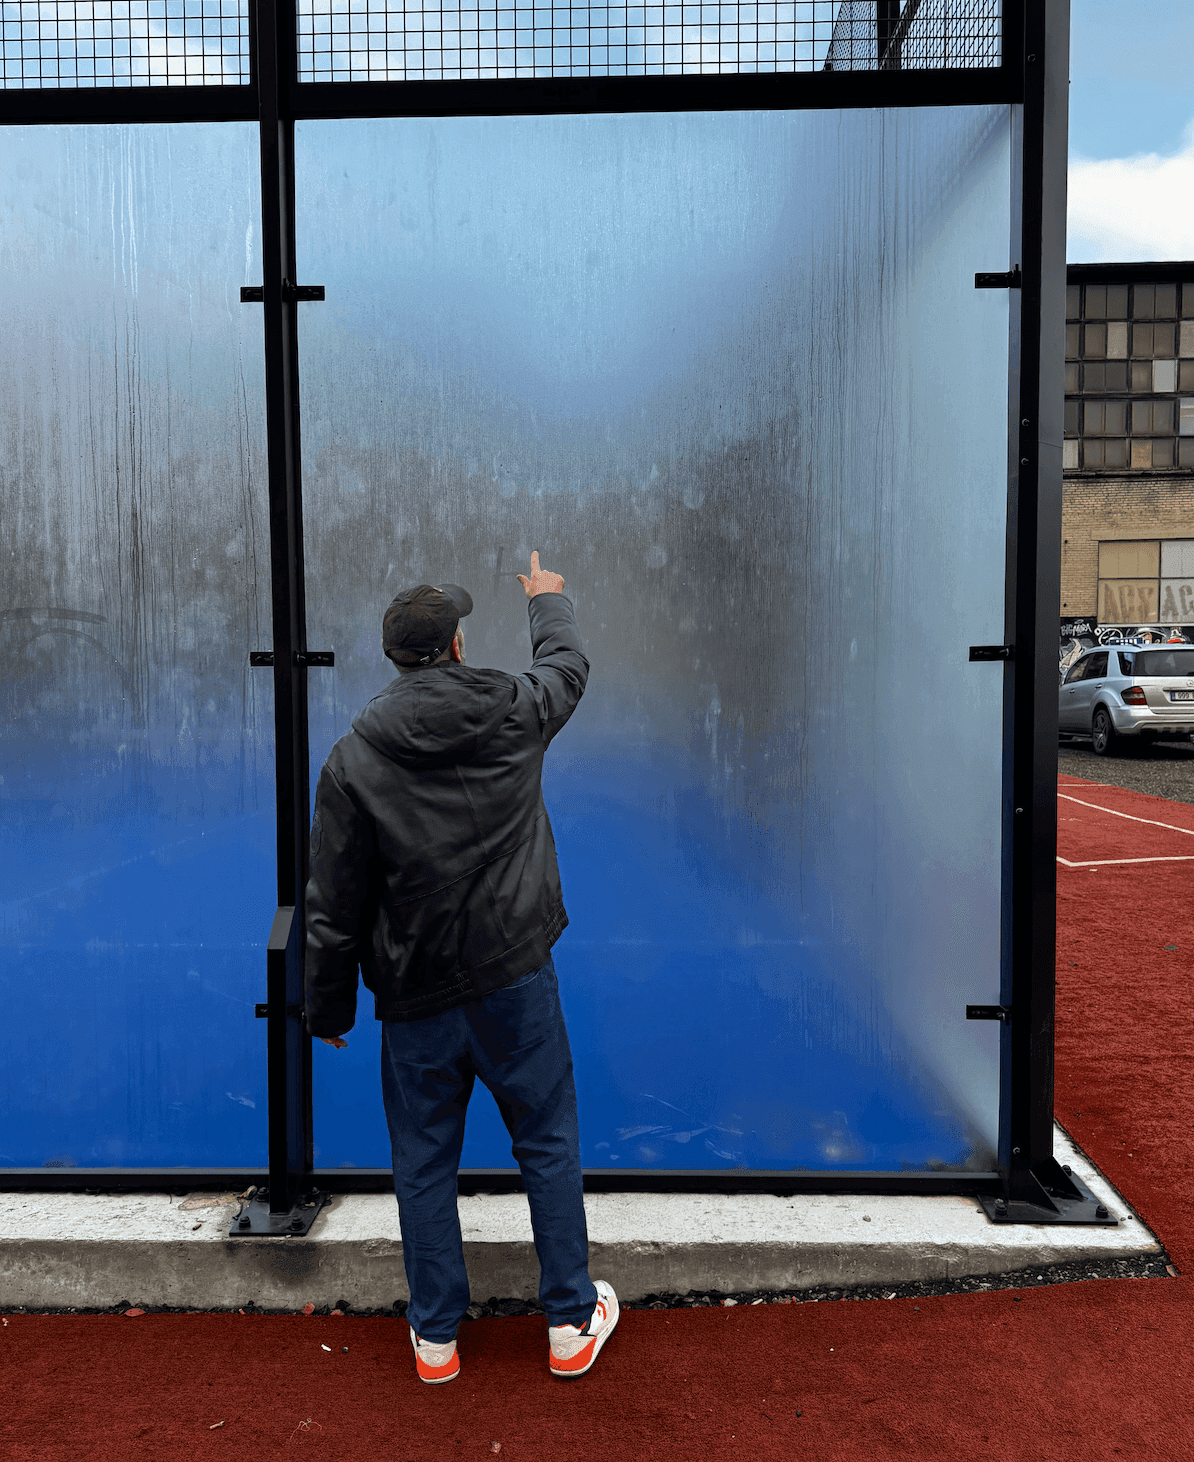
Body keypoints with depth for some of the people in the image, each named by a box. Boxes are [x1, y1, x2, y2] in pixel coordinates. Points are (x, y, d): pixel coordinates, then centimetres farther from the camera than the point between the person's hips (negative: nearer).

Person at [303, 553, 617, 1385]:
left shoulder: (354, 761, -9)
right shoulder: (513, 712, -5)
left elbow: (336, 906, -6)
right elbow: (569, 663, 19)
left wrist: (329, 1007, 7)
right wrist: (548, 597, 39)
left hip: (416, 998, 0)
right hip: (517, 979, 1)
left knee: (424, 1163, 16)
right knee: (549, 1145, 16)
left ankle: (435, 1336, 32)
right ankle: (574, 1323, 29)